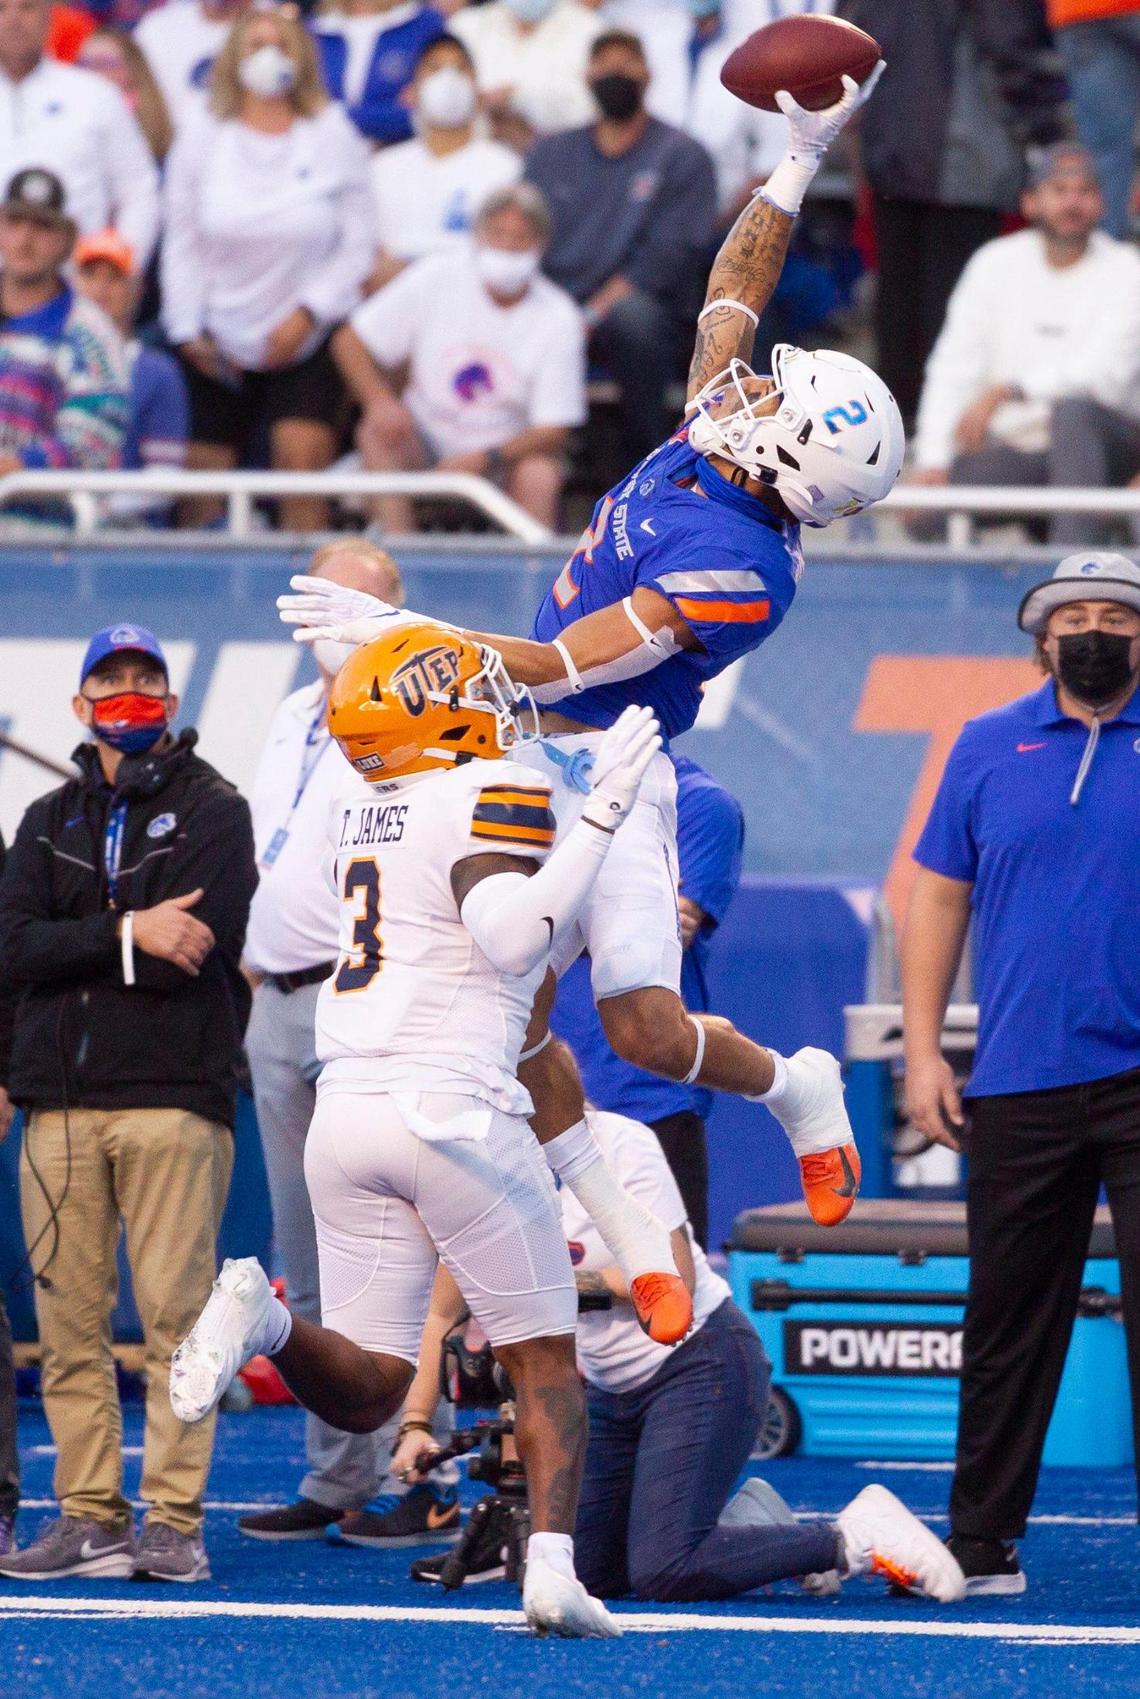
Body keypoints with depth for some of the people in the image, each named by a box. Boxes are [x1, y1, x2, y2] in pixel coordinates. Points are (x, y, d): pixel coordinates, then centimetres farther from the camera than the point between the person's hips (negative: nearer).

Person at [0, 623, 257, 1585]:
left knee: (177, 1315, -9)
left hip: (172, 1094, -4)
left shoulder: (212, 812, 7)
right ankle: (90, 1515, 3)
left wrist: (81, 945, -2)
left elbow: (198, 947, -8)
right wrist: (127, 935, -11)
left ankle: (175, 1521, -8)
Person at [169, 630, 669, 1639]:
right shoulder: (495, 798, -7)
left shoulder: (358, 812, 15)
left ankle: (264, 1315, -21)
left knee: (364, 1393, 7)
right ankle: (552, 1567, -9)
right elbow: (509, 941, -22)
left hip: (347, 1109, 6)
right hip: (454, 1112, -6)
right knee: (545, 1359, 7)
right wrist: (601, 819, -17)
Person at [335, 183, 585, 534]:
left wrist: (485, 459, -29)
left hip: (509, 452, -1)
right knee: (379, 429, -29)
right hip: (426, 445, 1)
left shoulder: (558, 318, -9)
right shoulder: (435, 278, -6)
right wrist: (380, 401, -22)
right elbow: (350, 343, -1)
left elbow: (553, 431, -11)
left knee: (540, 476, -33)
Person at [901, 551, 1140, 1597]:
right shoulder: (988, 748, 10)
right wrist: (923, 1054, 6)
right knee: (1009, 1318, 7)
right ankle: (981, 1541, 15)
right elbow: (940, 896, 13)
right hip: (1018, 1084, 2)